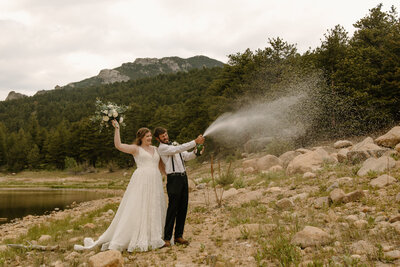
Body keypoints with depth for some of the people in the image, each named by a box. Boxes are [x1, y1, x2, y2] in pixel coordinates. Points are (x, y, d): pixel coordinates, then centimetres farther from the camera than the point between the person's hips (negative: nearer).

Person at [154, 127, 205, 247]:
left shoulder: (174, 145, 21)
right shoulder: (162, 148, -7)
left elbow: (186, 156, 16)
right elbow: (179, 149, -20)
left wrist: (196, 152, -4)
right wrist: (195, 142, -21)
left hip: (183, 177, 8)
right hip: (173, 178, -8)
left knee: (183, 208, 7)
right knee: (173, 208, -8)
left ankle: (178, 236, 14)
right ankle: (167, 237, -1)